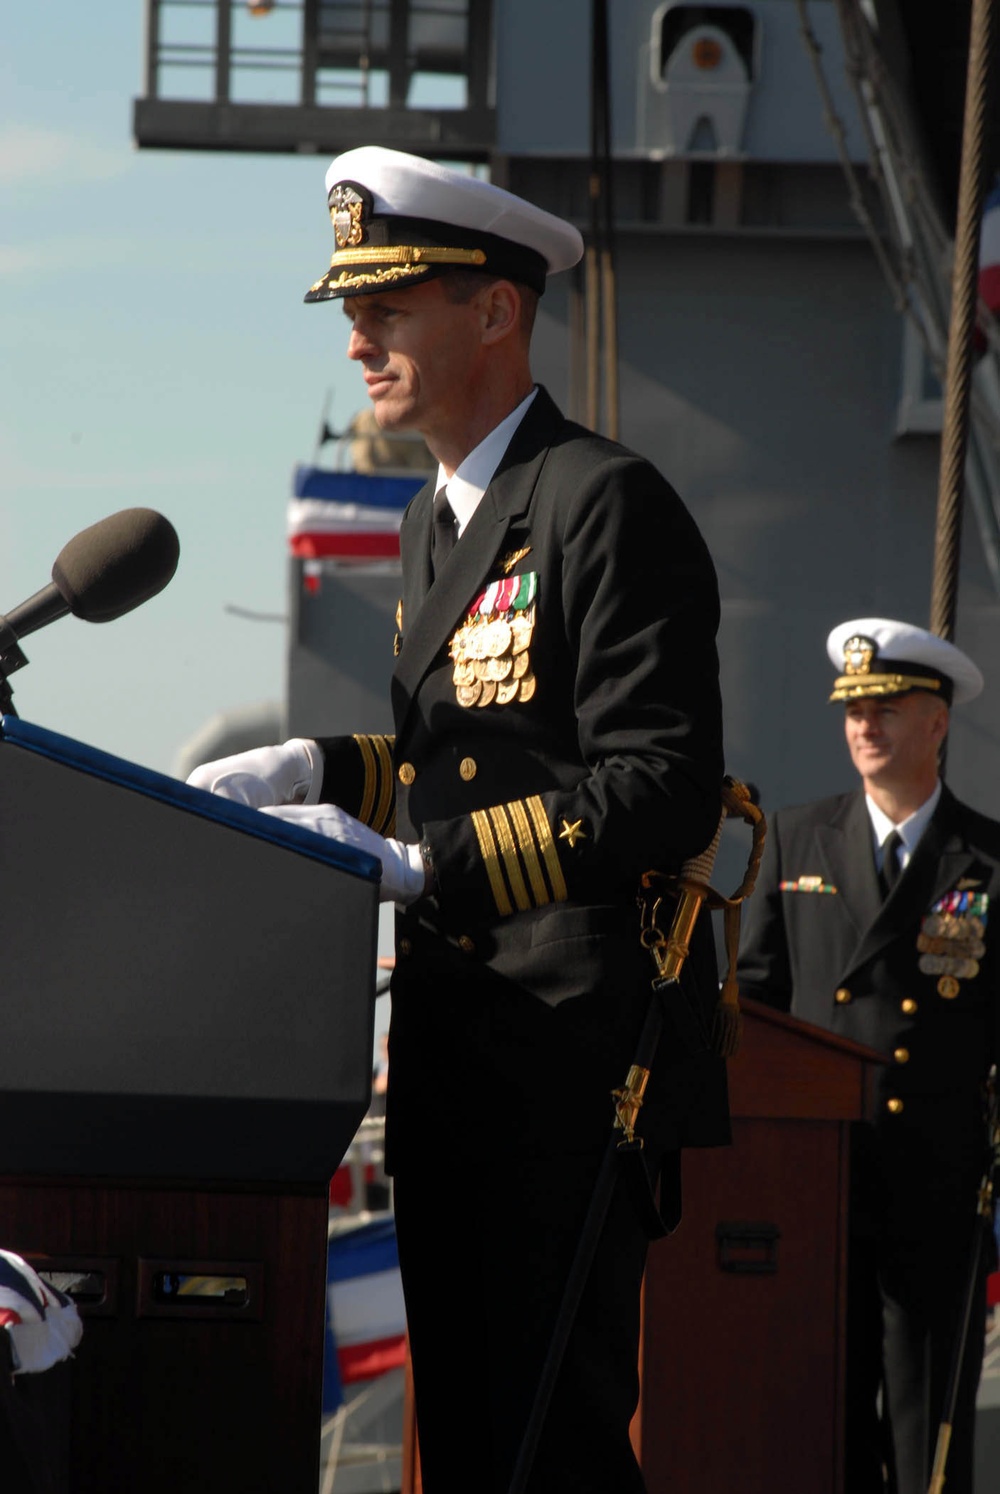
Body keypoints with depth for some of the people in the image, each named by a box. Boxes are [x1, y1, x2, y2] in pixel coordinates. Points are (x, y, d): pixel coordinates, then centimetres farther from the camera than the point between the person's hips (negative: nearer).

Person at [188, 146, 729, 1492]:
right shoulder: (437, 522, 18)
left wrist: (417, 868, -23)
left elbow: (660, 790, -19)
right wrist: (317, 772, 10)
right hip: (455, 1062, 9)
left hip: (573, 1060, -9)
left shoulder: (606, 504, -12)